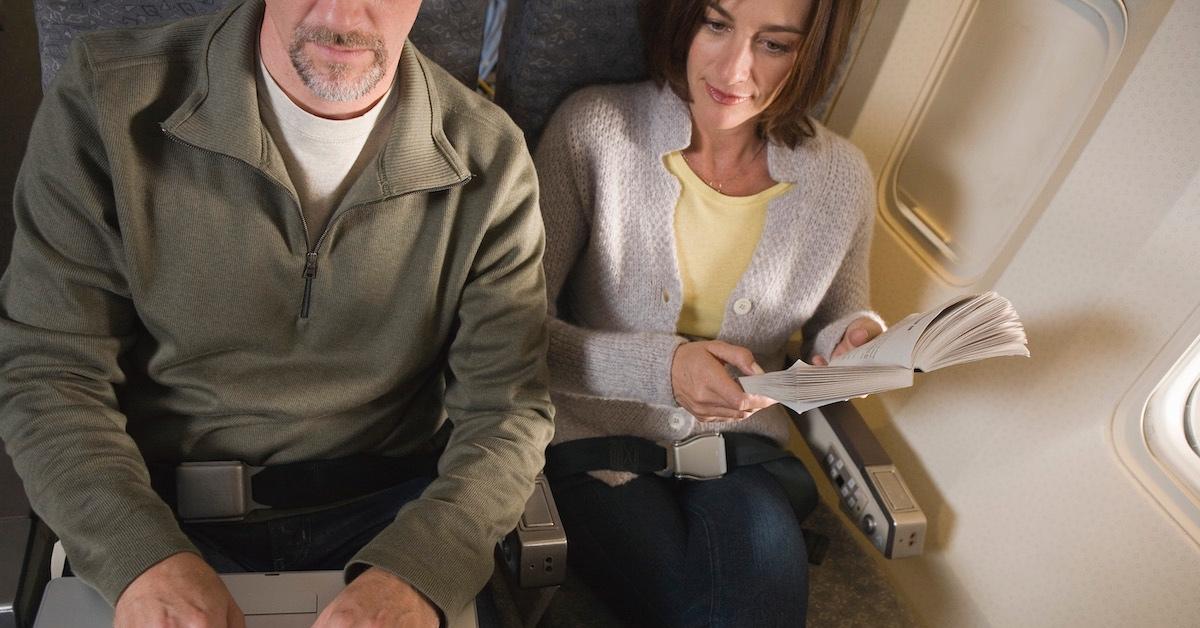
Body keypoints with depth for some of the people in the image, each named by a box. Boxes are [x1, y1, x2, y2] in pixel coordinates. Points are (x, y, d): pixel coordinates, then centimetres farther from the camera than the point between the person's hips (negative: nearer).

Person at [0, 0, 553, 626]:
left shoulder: (488, 158, -8)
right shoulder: (107, 103, -9)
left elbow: (507, 406, -9)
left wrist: (415, 573, -26)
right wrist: (143, 557, -23)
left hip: (393, 514, 1)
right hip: (166, 516, 0)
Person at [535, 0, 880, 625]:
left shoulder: (841, 176, 0)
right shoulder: (595, 128, -10)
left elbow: (832, 324, 17)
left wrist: (854, 339, -8)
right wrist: (660, 368, -24)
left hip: (742, 445, 3)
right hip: (595, 436, -2)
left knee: (766, 576, -28)